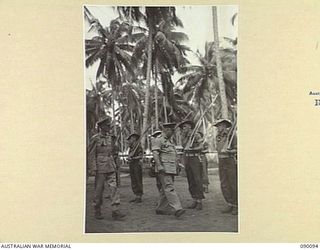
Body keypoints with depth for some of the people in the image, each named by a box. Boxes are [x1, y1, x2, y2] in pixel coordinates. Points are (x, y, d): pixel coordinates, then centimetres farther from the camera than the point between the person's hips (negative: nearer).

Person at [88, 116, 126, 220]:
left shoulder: (109, 137, 12)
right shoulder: (95, 138, -7)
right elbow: (91, 154, -8)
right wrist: (93, 169, -13)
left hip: (110, 167, 6)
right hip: (100, 167, -5)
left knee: (114, 187, -5)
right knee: (99, 190, 3)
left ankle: (115, 212, -7)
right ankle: (97, 211, 18)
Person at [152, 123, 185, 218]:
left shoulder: (169, 140, 21)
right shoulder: (158, 140, -7)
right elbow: (155, 153, -17)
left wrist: (177, 164, 23)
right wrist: (159, 166, -25)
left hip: (171, 169, 9)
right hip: (164, 169, -9)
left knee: (165, 190, 11)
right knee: (170, 189, -15)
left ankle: (161, 209, 17)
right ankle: (176, 209, -21)